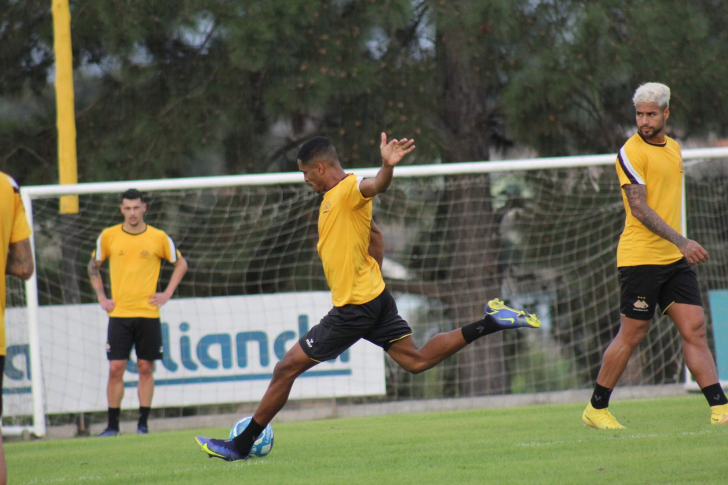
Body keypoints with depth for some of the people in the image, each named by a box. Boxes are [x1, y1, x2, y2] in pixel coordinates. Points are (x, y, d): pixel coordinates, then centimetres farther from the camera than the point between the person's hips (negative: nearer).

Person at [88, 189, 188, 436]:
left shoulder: (158, 238, 1)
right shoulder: (109, 236, 3)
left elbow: (181, 264, 15)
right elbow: (93, 266, 17)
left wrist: (167, 294, 5)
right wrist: (101, 297, 7)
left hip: (148, 314, 0)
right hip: (119, 314, 0)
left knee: (146, 368, 1)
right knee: (116, 368, -5)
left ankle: (143, 423, 8)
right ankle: (112, 425, 1)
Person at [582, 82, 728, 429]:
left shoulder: (673, 147, 15)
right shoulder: (631, 152, -10)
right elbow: (638, 208, -18)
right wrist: (681, 242, -25)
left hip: (674, 258, 7)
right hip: (640, 257, -7)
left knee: (694, 329, -2)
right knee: (632, 334, -2)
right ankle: (596, 409, 11)